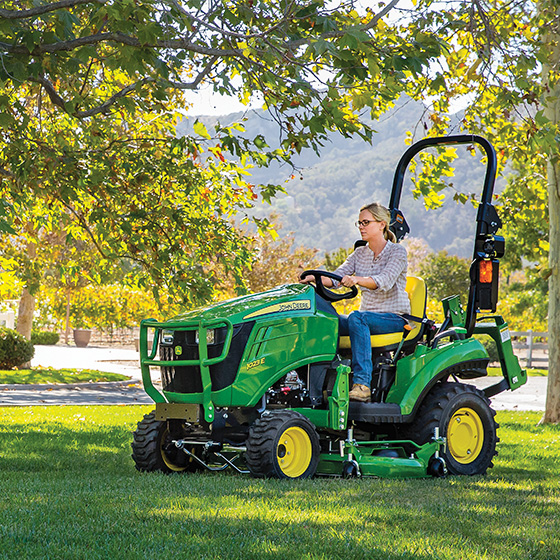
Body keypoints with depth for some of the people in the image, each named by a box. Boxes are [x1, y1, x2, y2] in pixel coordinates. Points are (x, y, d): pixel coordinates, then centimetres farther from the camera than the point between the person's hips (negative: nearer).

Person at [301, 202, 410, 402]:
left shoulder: (397, 252, -5)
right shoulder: (360, 254, 13)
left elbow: (384, 281, -24)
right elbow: (336, 277, 0)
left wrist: (356, 279, -42)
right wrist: (315, 279, -22)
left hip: (395, 318, -6)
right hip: (368, 316, 6)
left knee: (357, 318, -36)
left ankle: (362, 384, -43)